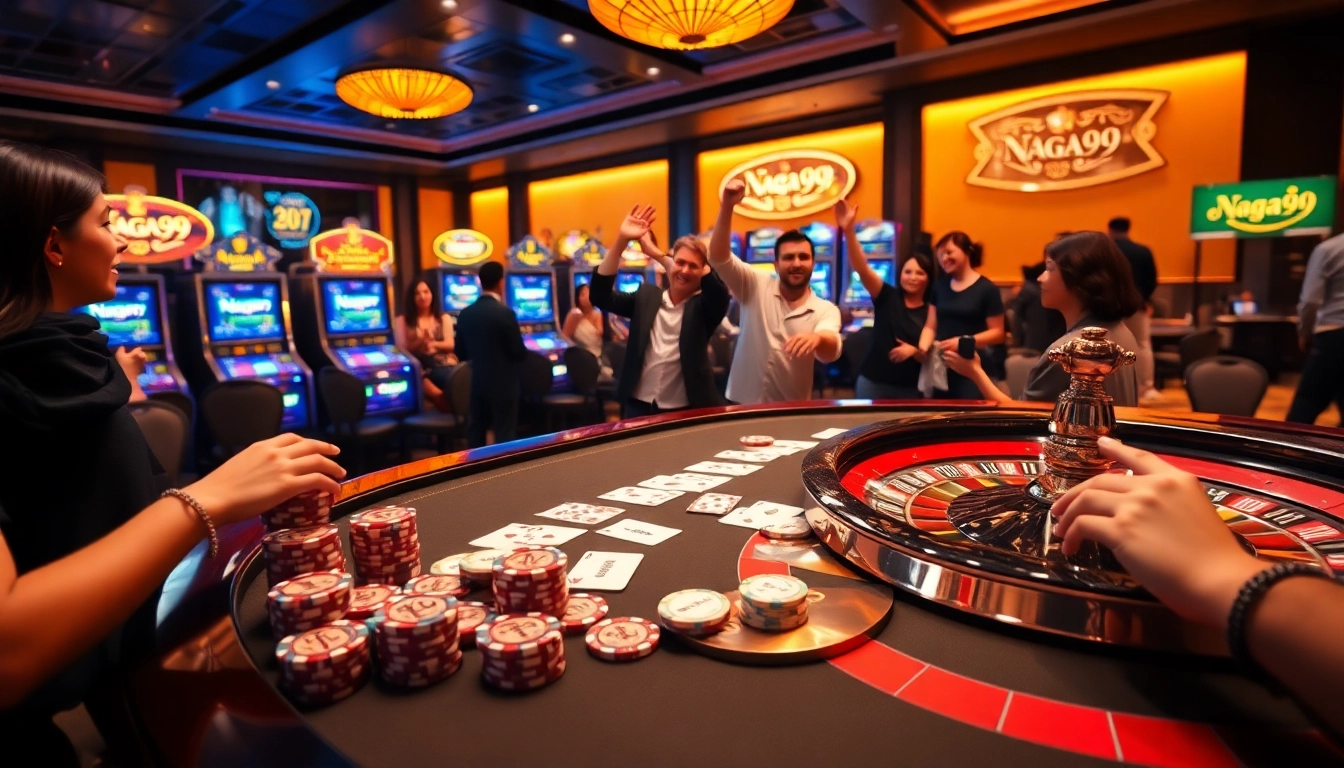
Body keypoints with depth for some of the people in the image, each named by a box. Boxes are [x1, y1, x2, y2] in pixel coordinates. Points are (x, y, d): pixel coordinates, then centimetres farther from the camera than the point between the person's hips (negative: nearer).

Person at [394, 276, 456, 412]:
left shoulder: (444, 318, 18)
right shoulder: (403, 321, 14)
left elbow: (450, 345, 6)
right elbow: (402, 349, 5)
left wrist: (432, 344, -15)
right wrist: (420, 342, -14)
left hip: (443, 363, 1)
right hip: (418, 368, -1)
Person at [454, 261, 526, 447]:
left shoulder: (465, 314, 1)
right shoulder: (505, 313, -15)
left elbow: (461, 354, 8)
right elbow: (520, 353, -12)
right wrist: (517, 353, 10)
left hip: (477, 383, 5)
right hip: (503, 384, -5)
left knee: (476, 433, 12)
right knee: (505, 435, 2)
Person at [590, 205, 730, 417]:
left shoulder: (704, 307, 0)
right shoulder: (646, 296, 7)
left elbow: (719, 288, -21)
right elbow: (601, 295, -3)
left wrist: (657, 254, -21)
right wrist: (621, 240, -14)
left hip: (687, 412, -2)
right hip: (638, 407, 2)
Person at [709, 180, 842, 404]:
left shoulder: (826, 310, -3)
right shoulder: (756, 287, -1)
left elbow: (831, 353, -22)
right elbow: (718, 258, -13)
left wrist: (818, 338, -46)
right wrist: (727, 206, -26)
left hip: (792, 411, 0)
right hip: (742, 403, 0)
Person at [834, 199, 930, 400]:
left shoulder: (932, 312, 1)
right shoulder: (888, 297, -1)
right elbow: (861, 268, -15)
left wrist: (915, 351, -17)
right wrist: (848, 230, -28)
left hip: (910, 388, 1)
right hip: (873, 382, 0)